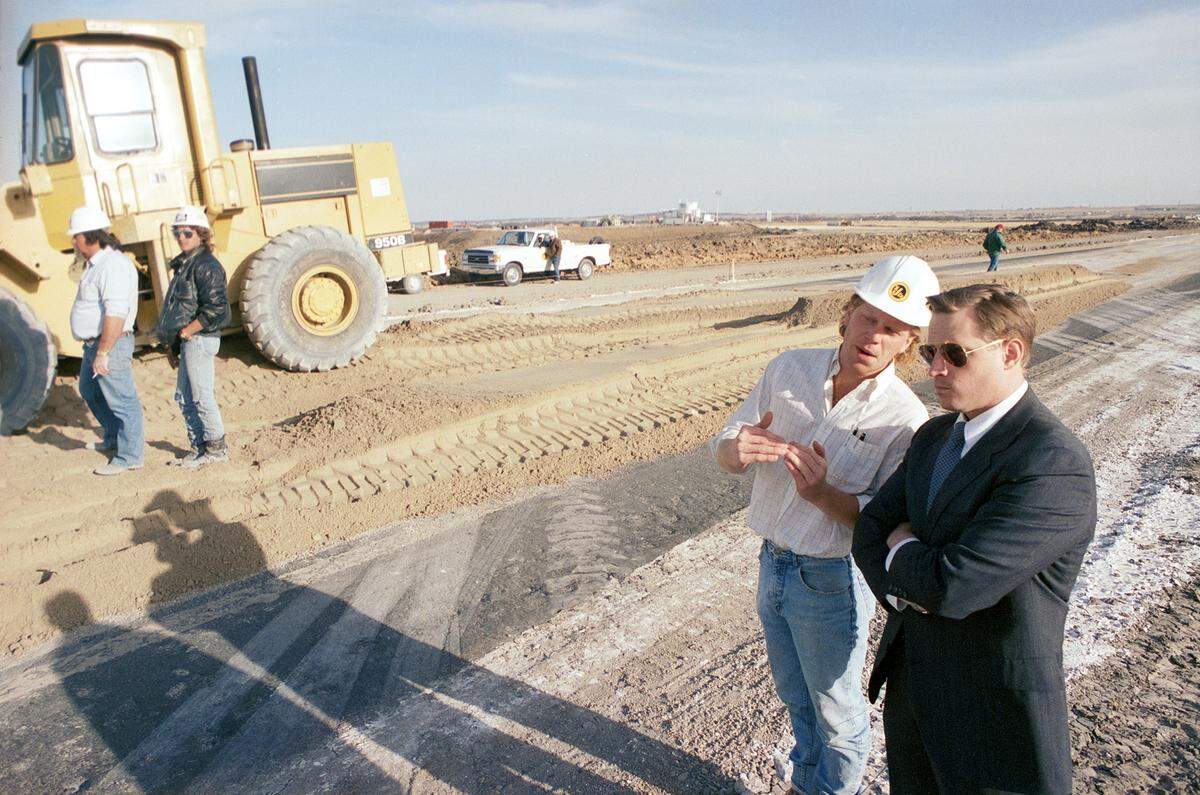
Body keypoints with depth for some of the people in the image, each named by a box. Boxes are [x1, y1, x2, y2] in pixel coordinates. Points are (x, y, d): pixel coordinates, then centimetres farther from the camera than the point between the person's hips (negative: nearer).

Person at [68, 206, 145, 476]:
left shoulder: (113, 265, -21)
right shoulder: (95, 263, 13)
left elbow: (116, 314, -27)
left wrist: (103, 353, -27)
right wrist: (95, 349, 23)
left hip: (110, 344, -11)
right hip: (93, 343, 11)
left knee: (121, 400, -1)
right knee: (90, 391, 25)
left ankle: (130, 456, 9)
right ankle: (115, 438, 40)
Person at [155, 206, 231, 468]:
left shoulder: (206, 265, -13)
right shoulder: (183, 265, 17)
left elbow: (217, 309, -22)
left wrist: (186, 332, -17)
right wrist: (172, 345, 18)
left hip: (199, 339, -10)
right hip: (187, 342, 10)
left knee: (201, 397, -3)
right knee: (183, 397, 14)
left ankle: (216, 448, 8)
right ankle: (199, 448, 22)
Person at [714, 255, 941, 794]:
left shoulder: (905, 419, -20)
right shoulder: (789, 369, -7)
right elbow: (724, 449, -4)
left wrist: (825, 494, -35)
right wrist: (738, 449, -27)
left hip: (831, 581, -5)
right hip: (772, 563, 5)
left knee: (834, 706, 19)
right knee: (793, 692, 28)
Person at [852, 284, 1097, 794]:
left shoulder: (1054, 464, -26)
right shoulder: (935, 435, 2)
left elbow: (954, 586, -32)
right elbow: (869, 530, 1)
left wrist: (901, 548, -12)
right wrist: (907, 585, -18)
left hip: (990, 713, -7)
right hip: (909, 681, 7)